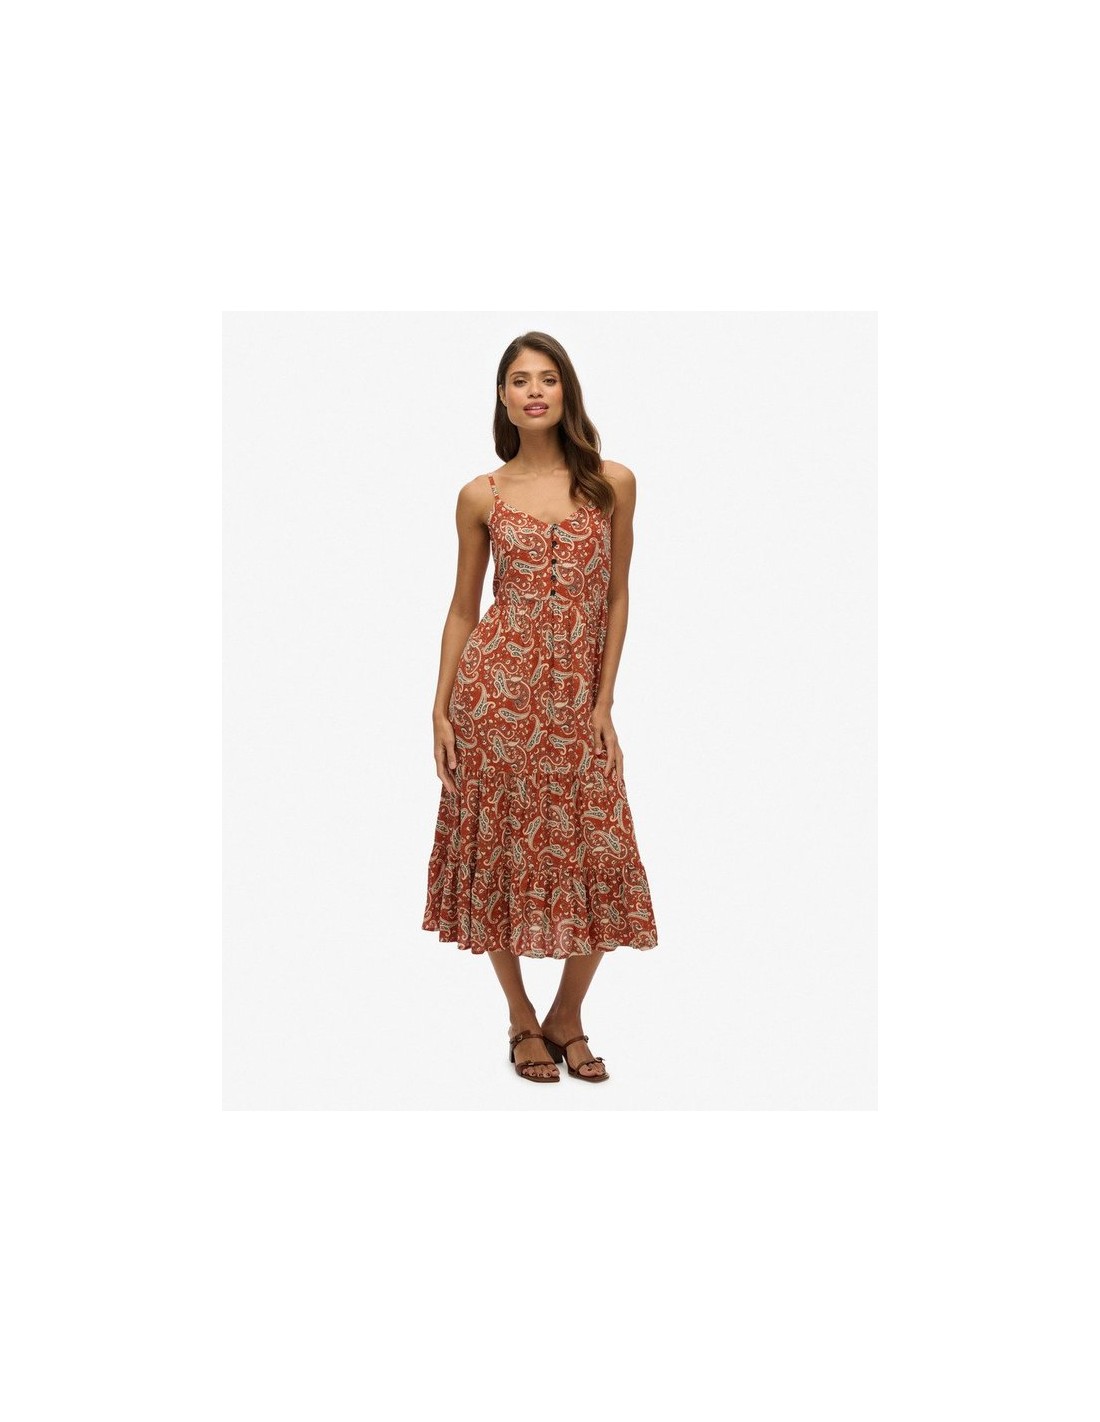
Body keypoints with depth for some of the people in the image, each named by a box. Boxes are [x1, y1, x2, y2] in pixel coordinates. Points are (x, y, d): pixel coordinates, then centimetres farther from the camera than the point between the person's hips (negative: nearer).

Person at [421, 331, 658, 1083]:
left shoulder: (613, 483, 4)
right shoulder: (482, 495, 3)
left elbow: (616, 597, 6)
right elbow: (463, 607, 8)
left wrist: (605, 702, 1)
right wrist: (441, 709, 3)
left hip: (576, 697, 1)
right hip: (496, 688, 0)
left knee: (599, 860, -2)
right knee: (500, 849, 4)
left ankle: (566, 1019, 21)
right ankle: (523, 1020, 23)